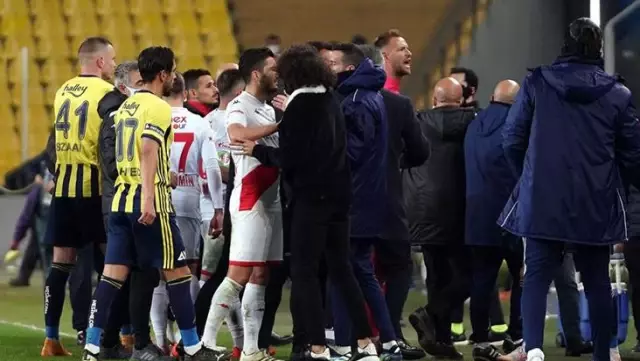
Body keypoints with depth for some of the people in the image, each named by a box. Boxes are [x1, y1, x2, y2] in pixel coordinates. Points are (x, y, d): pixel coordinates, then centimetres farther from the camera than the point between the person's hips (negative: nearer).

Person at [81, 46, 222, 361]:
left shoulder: (126, 106, 16)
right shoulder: (158, 108, -9)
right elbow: (148, 149, -23)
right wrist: (148, 196, -30)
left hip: (121, 197, 8)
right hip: (150, 202, -8)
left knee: (113, 274, 4)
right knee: (177, 272, 2)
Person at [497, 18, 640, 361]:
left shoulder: (537, 84, -2)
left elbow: (512, 139, 2)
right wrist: (612, 181, 25)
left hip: (543, 200, -1)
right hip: (596, 205, 1)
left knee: (537, 274, 0)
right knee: (597, 280, 13)